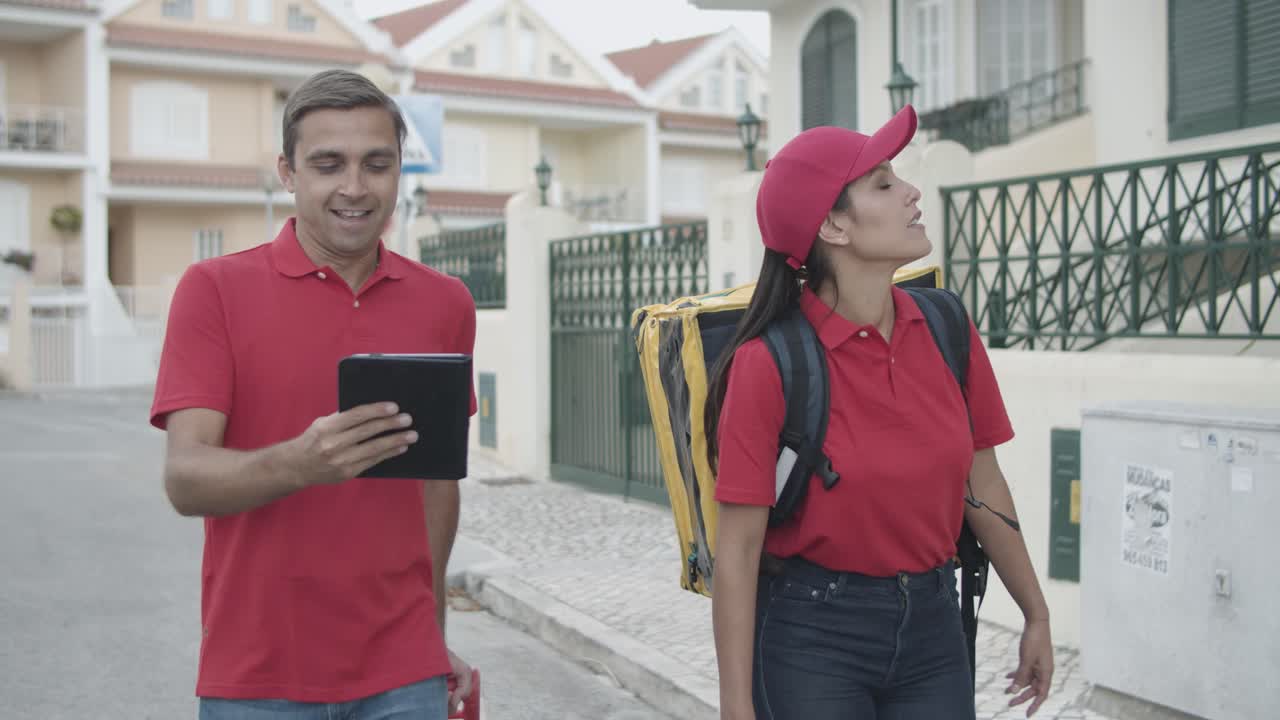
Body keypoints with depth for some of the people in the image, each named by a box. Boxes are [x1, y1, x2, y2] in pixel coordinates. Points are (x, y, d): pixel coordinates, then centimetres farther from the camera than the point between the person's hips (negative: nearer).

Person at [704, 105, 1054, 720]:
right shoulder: (770, 364, -17)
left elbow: (983, 485, 8)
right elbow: (738, 549, -14)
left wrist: (1036, 613, 16)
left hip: (931, 624, 5)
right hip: (813, 637, -4)